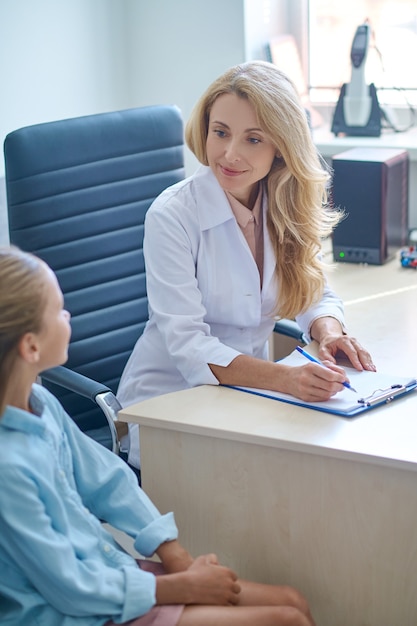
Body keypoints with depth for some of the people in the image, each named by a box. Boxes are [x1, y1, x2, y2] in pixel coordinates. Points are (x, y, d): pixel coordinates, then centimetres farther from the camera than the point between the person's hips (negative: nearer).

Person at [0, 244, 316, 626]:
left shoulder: (41, 403, -3)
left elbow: (107, 480, 9)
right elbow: (71, 588, -20)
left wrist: (177, 557, 1)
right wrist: (185, 586, -10)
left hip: (112, 568, 8)